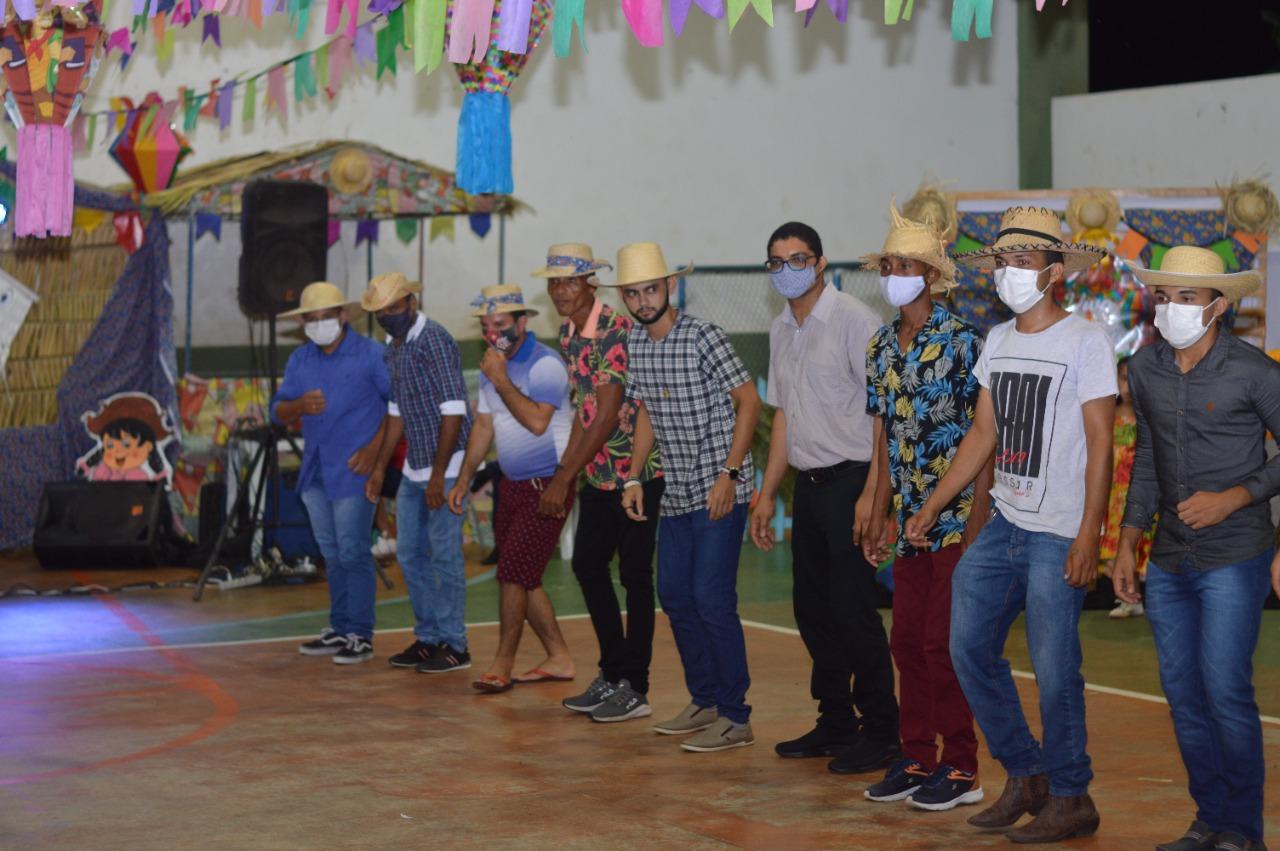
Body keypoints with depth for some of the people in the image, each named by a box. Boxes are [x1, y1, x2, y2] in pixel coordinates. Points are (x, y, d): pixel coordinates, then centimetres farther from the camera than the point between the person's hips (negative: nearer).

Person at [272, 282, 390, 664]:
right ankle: (339, 629, 18)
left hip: (352, 471, -6)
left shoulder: (370, 354, -5)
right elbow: (279, 411, 9)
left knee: (353, 553, -6)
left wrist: (375, 447, -14)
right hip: (315, 471, 6)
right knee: (332, 554, 11)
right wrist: (300, 406, -14)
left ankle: (360, 636, -2)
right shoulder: (300, 360, 12)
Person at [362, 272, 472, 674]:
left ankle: (454, 645, 4)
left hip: (445, 466, -9)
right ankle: (428, 637, 21)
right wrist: (379, 468, 19)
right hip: (413, 469, 9)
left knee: (445, 555, -4)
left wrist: (438, 475, -20)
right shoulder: (393, 349, 12)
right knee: (410, 553, 12)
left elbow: (453, 413, -19)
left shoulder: (434, 341, -15)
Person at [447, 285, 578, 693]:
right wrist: (464, 479, 18)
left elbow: (537, 421, -28)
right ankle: (559, 659, 20)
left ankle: (502, 665, -2)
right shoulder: (493, 366, 11)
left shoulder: (544, 364, -15)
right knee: (522, 578, 10)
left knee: (514, 572, -11)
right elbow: (484, 425, 20)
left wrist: (500, 380, -22)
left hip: (547, 484, -9)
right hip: (513, 485, 9)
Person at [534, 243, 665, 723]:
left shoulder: (616, 332, -20)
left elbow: (608, 416, -22)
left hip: (637, 470, -9)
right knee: (587, 565, 12)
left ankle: (634, 689, 4)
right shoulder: (568, 336, 8)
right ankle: (612, 674, 23)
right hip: (599, 473, 9)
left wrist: (565, 478, -20)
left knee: (634, 575, -3)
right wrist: (563, 473, 13)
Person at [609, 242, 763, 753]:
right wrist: (633, 479, 12)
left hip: (720, 490, -8)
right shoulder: (636, 348, 7)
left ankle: (735, 717, -3)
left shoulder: (703, 337, -13)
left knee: (712, 598, -10)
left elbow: (749, 401, -13)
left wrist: (729, 474, -17)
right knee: (675, 595, 12)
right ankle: (704, 701, 25)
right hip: (677, 493, 8)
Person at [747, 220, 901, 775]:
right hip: (808, 483, 8)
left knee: (852, 607, -7)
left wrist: (870, 494, -19)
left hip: (850, 479, -8)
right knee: (813, 607, 11)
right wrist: (766, 495, 18)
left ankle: (880, 731, 3)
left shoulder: (853, 321, -11)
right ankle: (836, 723, 23)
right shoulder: (781, 330, 13)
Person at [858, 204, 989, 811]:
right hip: (910, 522, 7)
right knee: (908, 640, 9)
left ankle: (961, 768, 5)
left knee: (943, 642, -5)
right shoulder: (881, 347, 11)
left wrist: (977, 521, -15)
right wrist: (879, 515, 14)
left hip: (956, 520, -7)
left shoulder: (961, 343, -10)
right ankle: (916, 758, 19)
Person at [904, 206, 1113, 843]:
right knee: (969, 648, 5)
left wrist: (1088, 535, -17)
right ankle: (1025, 775, 20)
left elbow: (1100, 442, -10)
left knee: (1054, 669, -5)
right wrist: (931, 507, 15)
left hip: (1057, 535, -7)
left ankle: (1070, 799, 10)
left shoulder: (1084, 342, -7)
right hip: (1004, 523, 7)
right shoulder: (997, 341, 13)